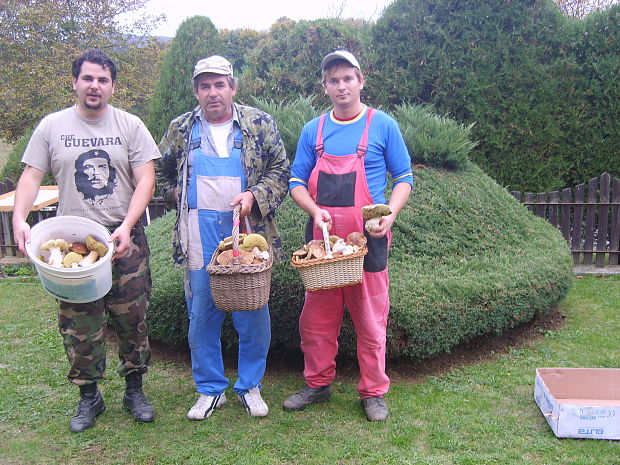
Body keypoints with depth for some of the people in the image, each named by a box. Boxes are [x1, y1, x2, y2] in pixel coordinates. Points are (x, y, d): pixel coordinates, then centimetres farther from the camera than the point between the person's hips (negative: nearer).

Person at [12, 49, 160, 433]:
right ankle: (89, 396, 22)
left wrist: (126, 226, -18)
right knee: (79, 323, 5)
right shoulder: (52, 126, 6)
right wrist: (19, 219, -14)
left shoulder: (130, 126, 2)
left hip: (124, 238, -1)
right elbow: (31, 177, 4)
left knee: (132, 318, 5)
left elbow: (145, 180, -4)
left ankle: (135, 390, 23)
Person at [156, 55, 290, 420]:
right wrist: (176, 195, 8)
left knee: (253, 316, 5)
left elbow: (281, 169, 5)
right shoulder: (181, 129, 9)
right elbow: (161, 171, 23)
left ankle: (250, 386, 24)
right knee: (201, 317, 7)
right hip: (200, 240, 1)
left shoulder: (260, 124, 4)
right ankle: (210, 389, 24)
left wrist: (256, 196, -10)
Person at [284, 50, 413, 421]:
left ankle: (374, 392, 19)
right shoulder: (313, 130, 10)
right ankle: (318, 384, 27)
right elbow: (297, 181, 11)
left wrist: (390, 213, -14)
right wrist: (315, 210, -9)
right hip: (321, 237, 3)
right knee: (316, 318, 9)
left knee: (371, 320, 4)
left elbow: (404, 178, 5)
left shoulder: (383, 125, 3)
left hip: (367, 238, -3)